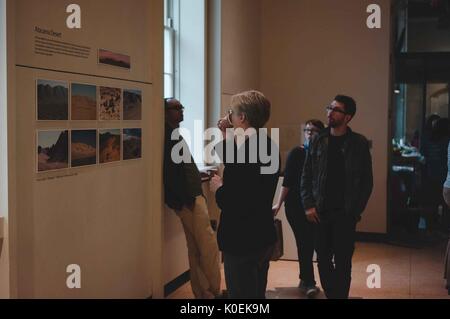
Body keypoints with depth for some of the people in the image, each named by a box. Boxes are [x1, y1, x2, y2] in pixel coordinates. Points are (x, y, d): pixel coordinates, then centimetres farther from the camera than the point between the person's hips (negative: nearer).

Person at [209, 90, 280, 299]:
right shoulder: (268, 146, 4)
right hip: (263, 237, 9)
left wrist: (219, 188, -10)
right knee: (257, 295, 22)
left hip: (243, 242, -9)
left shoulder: (247, 151, -25)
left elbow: (233, 205, -27)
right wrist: (226, 136, 7)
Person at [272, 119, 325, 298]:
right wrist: (279, 204, -10)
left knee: (309, 242, 6)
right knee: (304, 242, -1)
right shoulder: (297, 153, -3)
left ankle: (306, 280, 22)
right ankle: (308, 281, 7)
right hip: (296, 205, -2)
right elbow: (287, 180, -4)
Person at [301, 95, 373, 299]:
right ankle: (331, 295, 25)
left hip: (345, 214, -3)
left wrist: (356, 211, -5)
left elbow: (367, 181, 0)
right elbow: (306, 176, 8)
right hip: (320, 213, 3)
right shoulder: (318, 142, 6)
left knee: (342, 261, 3)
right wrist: (308, 205, -2)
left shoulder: (359, 144, -2)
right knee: (323, 259, 9)